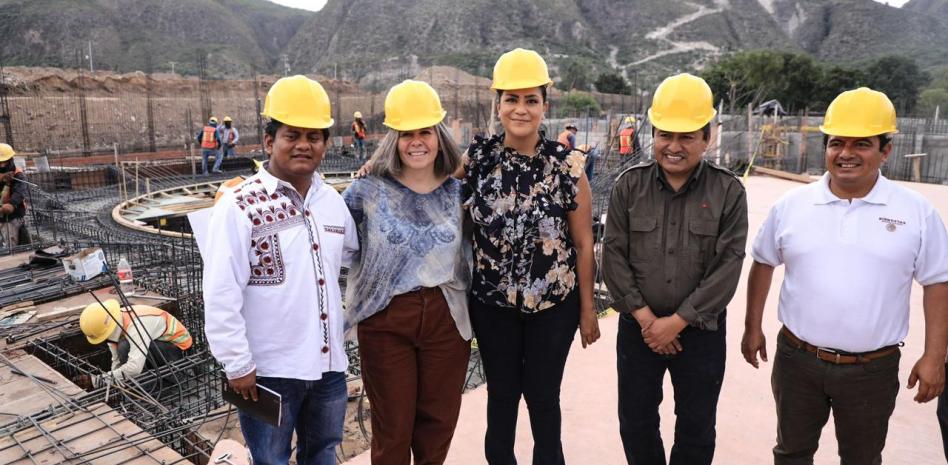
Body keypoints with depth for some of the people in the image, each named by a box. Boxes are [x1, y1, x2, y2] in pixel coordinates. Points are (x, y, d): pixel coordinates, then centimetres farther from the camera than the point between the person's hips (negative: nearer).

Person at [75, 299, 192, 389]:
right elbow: (117, 361, 0)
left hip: (176, 346, -9)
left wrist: (97, 381, -37)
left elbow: (134, 368, -42)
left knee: (125, 347, -28)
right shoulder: (113, 322, -7)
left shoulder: (135, 325, -34)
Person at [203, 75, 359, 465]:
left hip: (328, 365, 6)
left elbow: (353, 251, 23)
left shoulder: (332, 200, 5)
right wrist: (237, 364, -15)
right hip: (268, 371, -5)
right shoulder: (239, 206, -15)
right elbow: (220, 295, -16)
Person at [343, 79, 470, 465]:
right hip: (386, 320, -2)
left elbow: (470, 256, 11)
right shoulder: (368, 191, -7)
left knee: (438, 420, 16)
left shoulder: (458, 192, 2)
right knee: (392, 425, 11)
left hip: (447, 318, 3)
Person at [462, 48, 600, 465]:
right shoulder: (476, 159, -7)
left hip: (555, 304, -1)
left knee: (543, 396, 12)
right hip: (491, 302, 1)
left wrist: (587, 310, -2)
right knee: (501, 395, 15)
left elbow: (583, 243, -5)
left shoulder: (566, 165, -10)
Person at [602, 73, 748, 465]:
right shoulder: (629, 185, -4)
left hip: (701, 330, -1)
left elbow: (728, 266, -11)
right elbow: (613, 255, -6)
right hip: (638, 327, 1)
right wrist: (645, 318, -12)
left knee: (696, 430, 14)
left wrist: (677, 321, -15)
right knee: (635, 423, 15)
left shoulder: (728, 192, -7)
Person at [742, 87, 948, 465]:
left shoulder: (917, 212, -6)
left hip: (873, 369, 0)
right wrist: (753, 328, 8)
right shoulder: (790, 205, -3)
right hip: (797, 360, 1)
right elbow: (763, 264, 7)